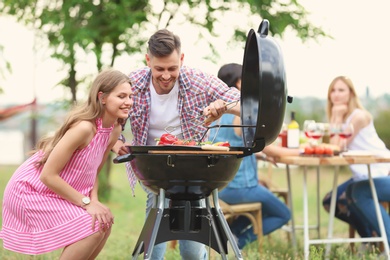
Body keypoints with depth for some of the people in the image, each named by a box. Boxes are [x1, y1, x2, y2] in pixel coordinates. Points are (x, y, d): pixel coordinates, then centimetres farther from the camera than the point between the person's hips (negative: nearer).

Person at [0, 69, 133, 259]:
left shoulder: (115, 130, -2)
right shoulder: (83, 127, -28)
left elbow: (93, 171, 9)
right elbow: (48, 175, -27)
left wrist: (94, 200, -9)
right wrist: (87, 203, -23)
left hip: (57, 191, 9)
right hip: (30, 192, -9)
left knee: (104, 222, 0)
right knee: (93, 228, -18)